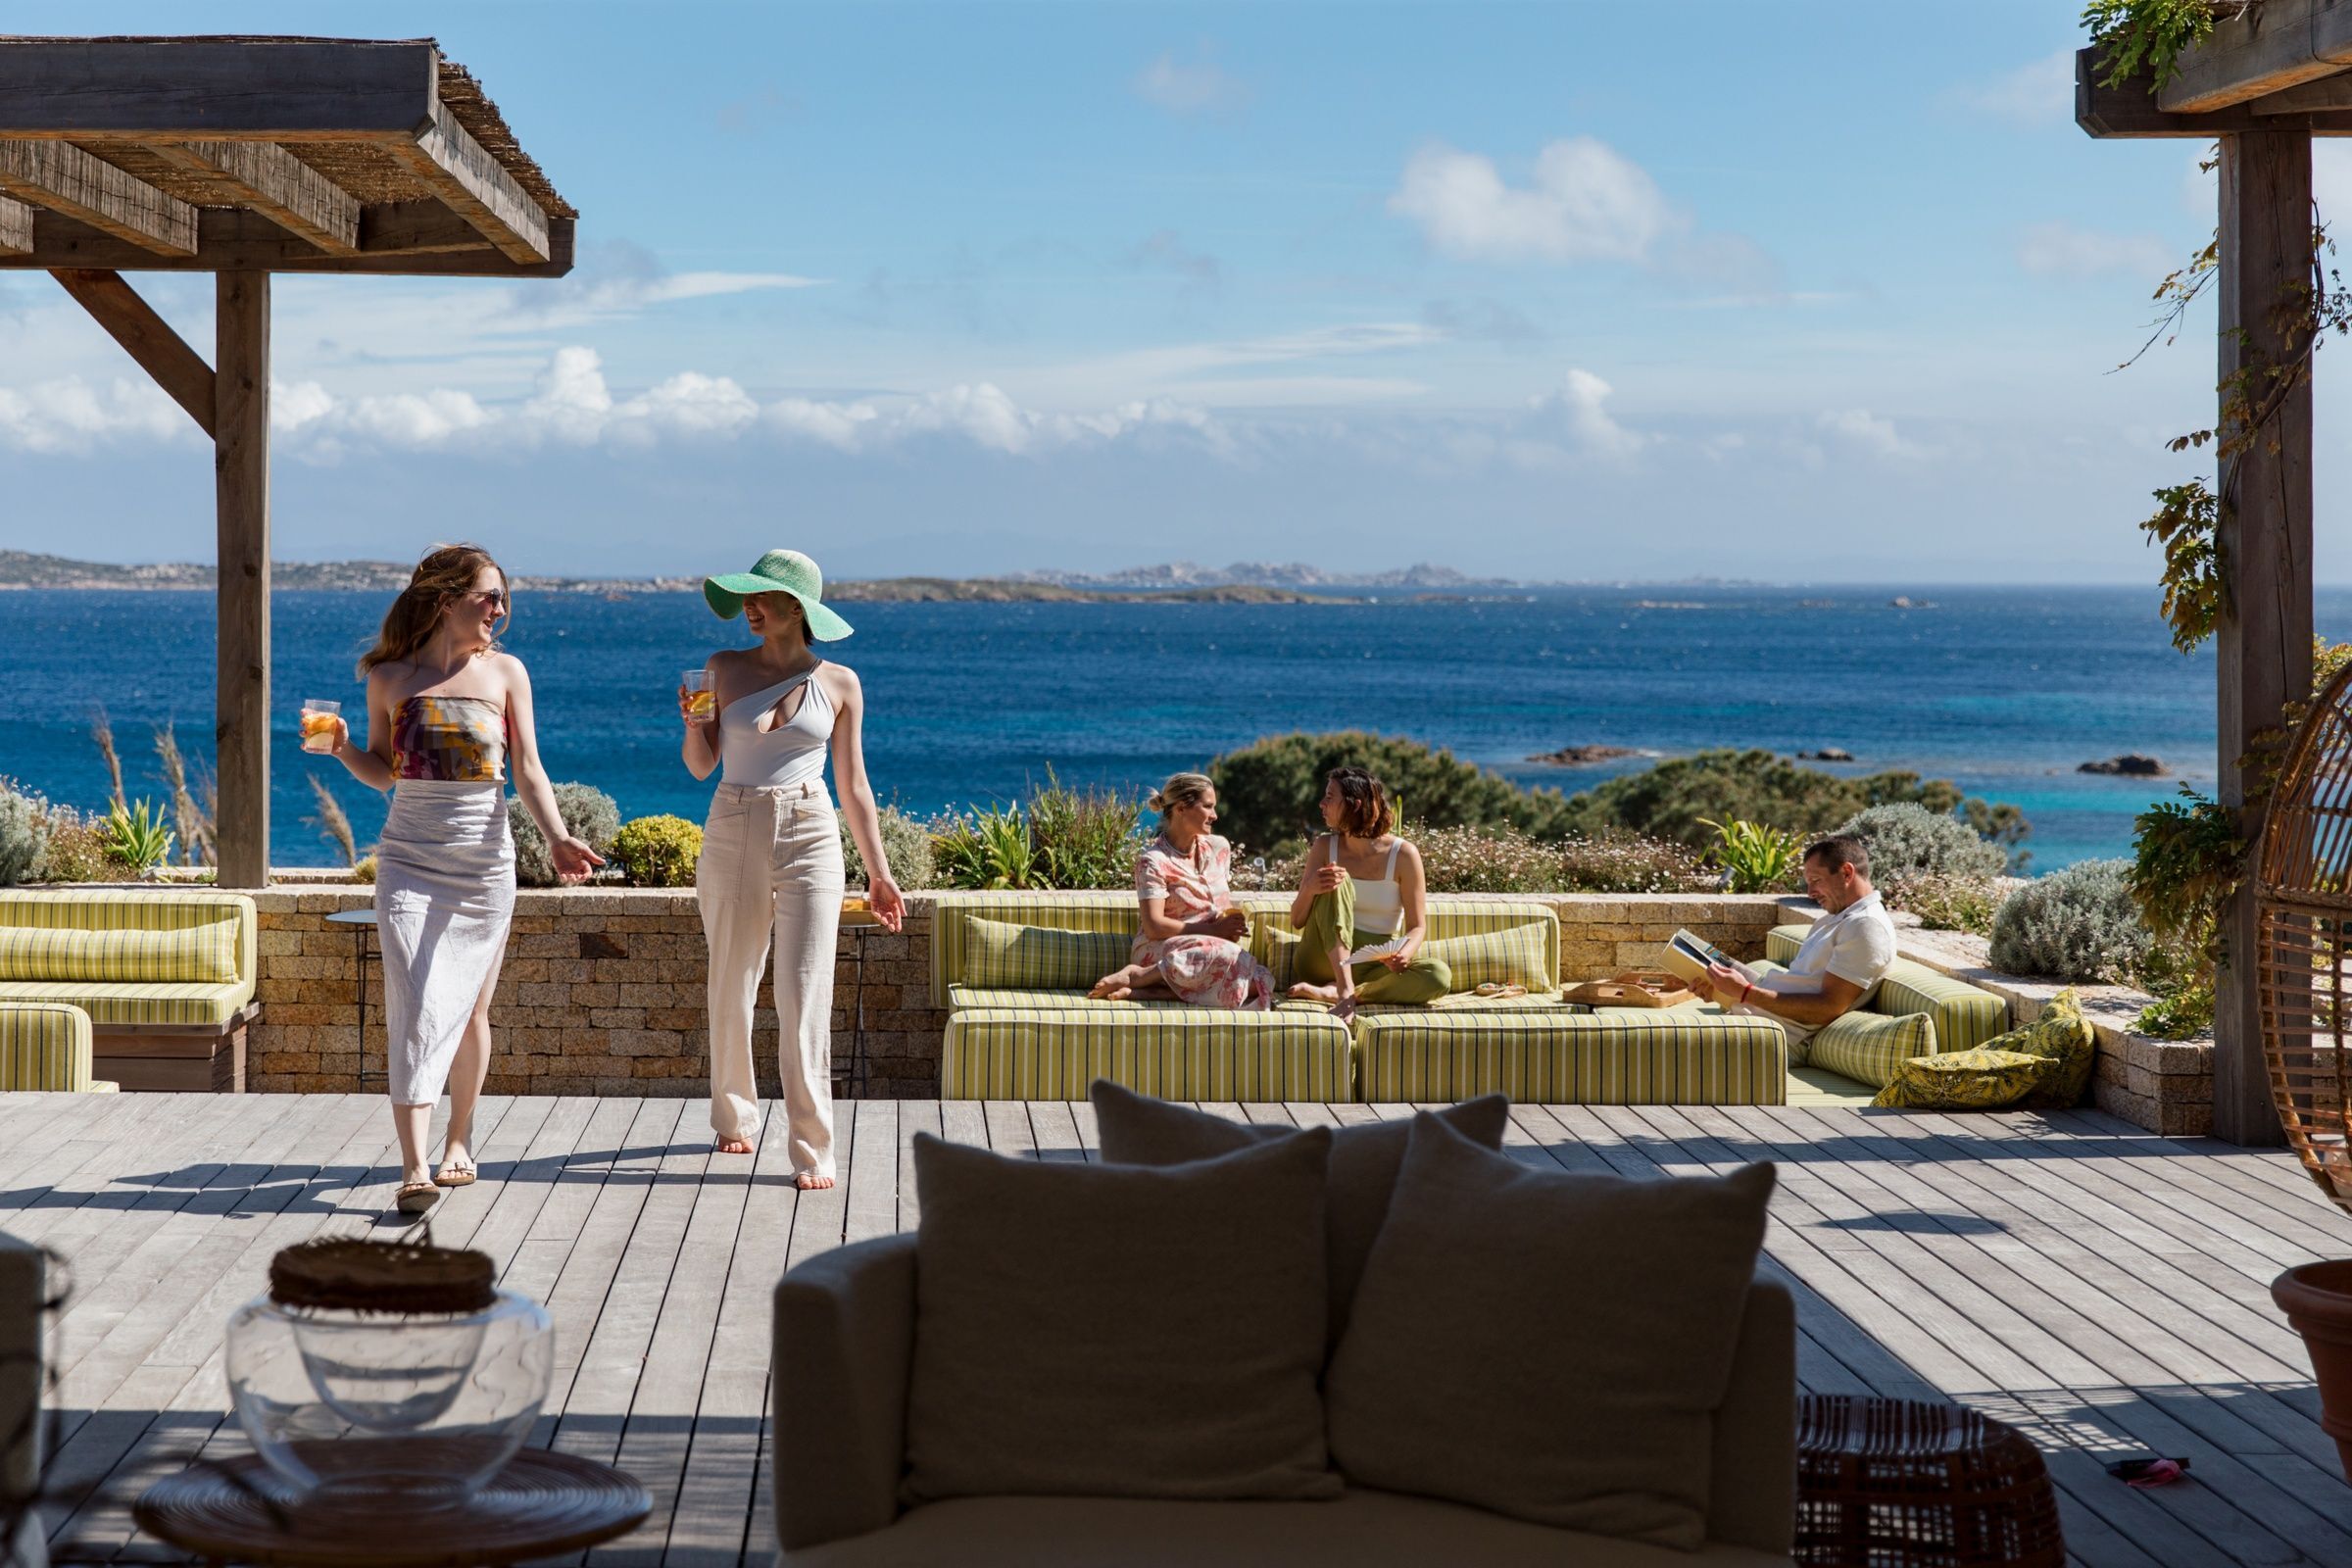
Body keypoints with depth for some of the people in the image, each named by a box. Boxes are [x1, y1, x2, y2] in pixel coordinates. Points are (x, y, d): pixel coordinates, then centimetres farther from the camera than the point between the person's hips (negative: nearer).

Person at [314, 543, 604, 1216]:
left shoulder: (505, 673, 4)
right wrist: (342, 750, -8)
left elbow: (528, 771, 2)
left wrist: (557, 838, -12)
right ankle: (414, 1169, -18)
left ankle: (460, 1141, 28)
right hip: (410, 861, -1)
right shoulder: (391, 678, 3)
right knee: (416, 1008, -12)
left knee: (469, 1010, 9)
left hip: (485, 862, 1)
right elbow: (383, 771, 11)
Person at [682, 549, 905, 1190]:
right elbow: (701, 764, 7)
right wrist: (693, 721, -13)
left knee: (804, 997, -8)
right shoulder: (725, 668, 5)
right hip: (732, 838, 2)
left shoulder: (839, 684, 4)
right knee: (731, 991, 9)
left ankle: (813, 1150, -8)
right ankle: (736, 1117, 29)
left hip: (810, 838, -2)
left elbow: (853, 785, 8)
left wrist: (878, 871, 7)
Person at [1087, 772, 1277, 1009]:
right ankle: (1137, 976, -23)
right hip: (1159, 950, -7)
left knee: (1262, 982, -26)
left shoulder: (1218, 848, 14)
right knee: (1226, 956, -38)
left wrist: (1234, 922, -2)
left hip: (1212, 948, 7)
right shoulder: (1153, 861, -7)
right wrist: (1213, 930, -14)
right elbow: (1154, 927, -14)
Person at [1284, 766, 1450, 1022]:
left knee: (1439, 976, -30)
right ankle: (1346, 990, -37)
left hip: (1378, 964, 0)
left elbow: (1418, 927, -6)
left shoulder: (1403, 854, -7)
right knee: (1336, 883, -24)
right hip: (1328, 959, 1)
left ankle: (1332, 993, -35)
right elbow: (1297, 920, -1)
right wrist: (1309, 889, -24)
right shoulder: (1325, 847, -1)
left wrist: (1405, 953, -29)